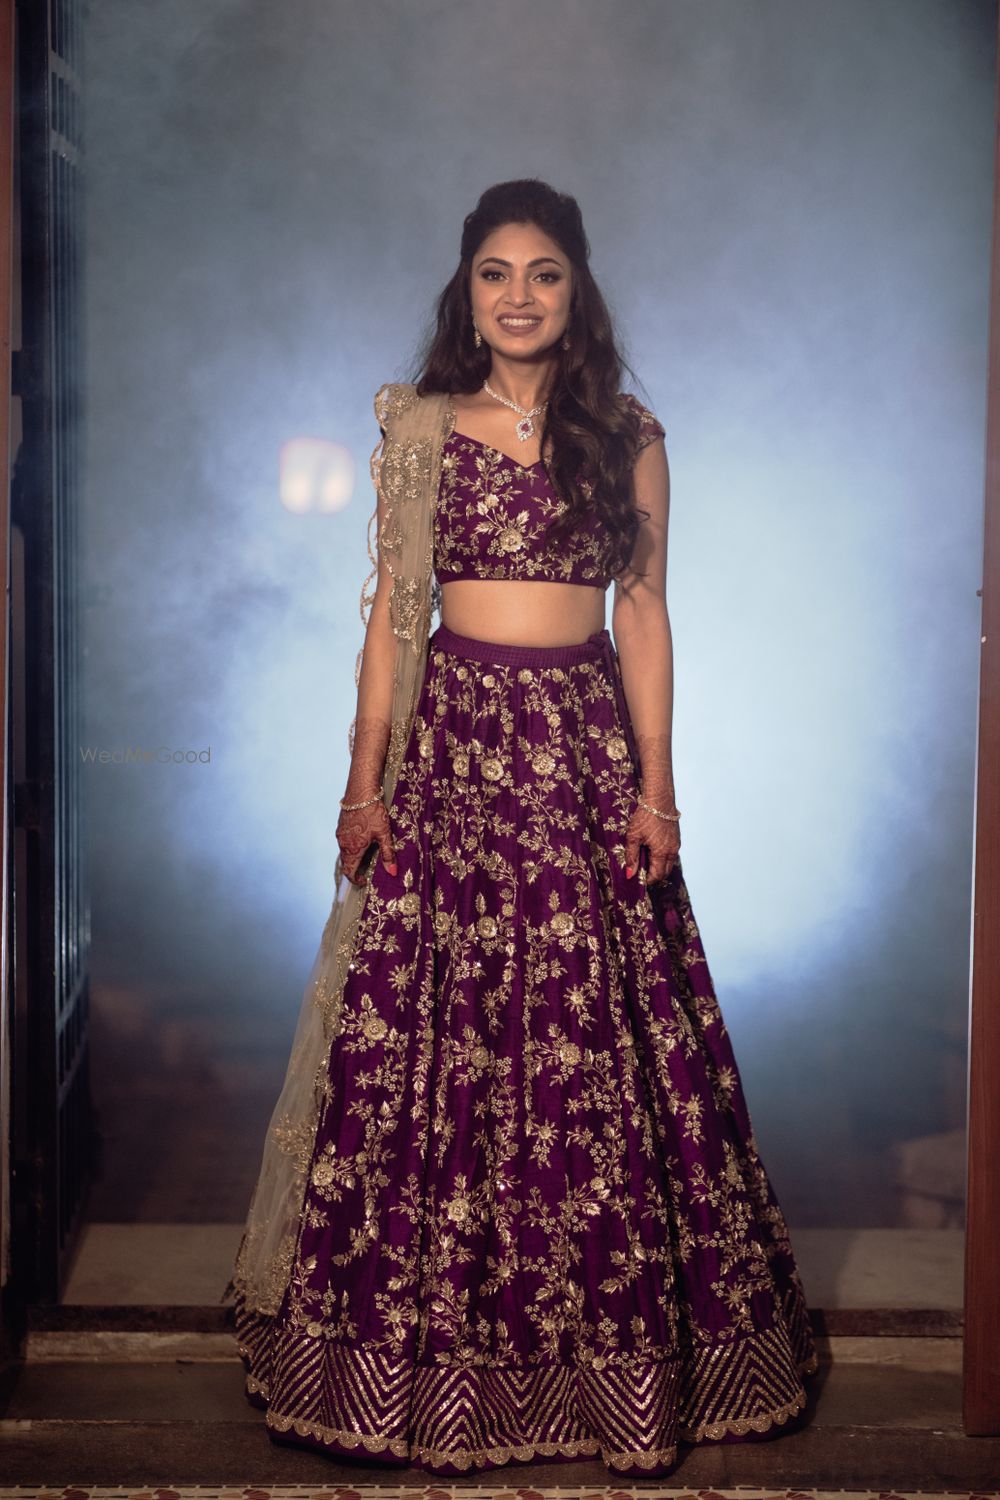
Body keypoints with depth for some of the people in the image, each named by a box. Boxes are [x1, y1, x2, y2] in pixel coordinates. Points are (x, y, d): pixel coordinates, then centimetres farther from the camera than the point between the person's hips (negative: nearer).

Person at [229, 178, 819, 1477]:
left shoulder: (628, 440, 7)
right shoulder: (419, 431, 7)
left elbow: (645, 614, 7)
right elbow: (390, 614, 6)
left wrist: (657, 787, 0)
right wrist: (366, 782, 0)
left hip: (588, 748, 0)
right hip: (451, 746, 0)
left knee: (600, 1044, 1)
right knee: (427, 1038, -1)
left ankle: (615, 1347, 15)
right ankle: (426, 1358, 12)